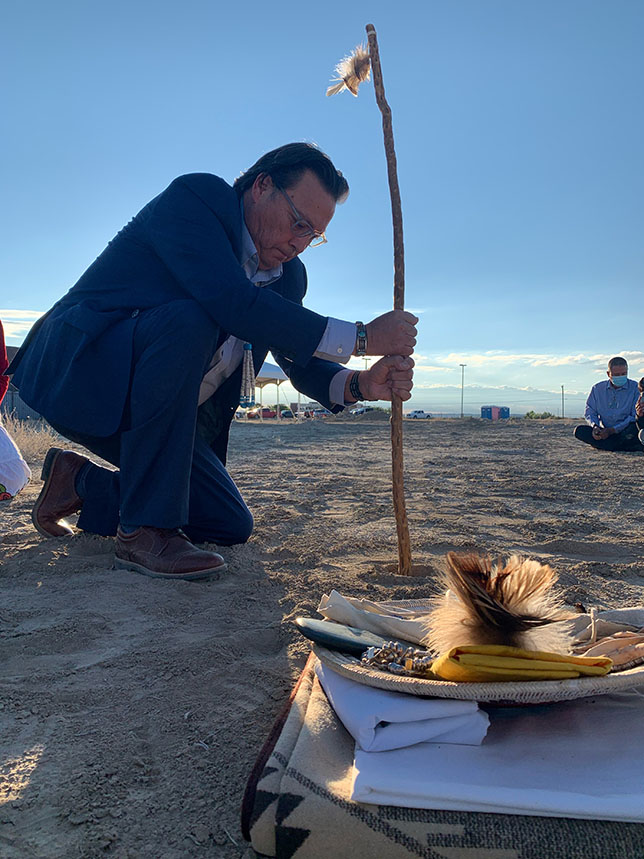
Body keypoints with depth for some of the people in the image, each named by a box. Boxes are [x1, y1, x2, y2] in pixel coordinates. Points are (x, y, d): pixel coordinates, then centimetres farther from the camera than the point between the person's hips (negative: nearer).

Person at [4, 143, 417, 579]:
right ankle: (144, 528, -26)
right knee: (188, 321, -36)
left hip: (143, 408, 8)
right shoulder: (195, 197, -16)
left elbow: (302, 364, 7)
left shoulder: (288, 276, 6)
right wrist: (361, 337, -29)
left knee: (232, 527, 3)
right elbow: (233, 304, -32)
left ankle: (83, 481, 20)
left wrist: (361, 384, -16)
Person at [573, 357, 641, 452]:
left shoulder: (635, 388, -3)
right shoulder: (597, 389, 8)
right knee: (579, 430, -22)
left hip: (624, 432, -4)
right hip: (604, 432, 4)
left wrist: (612, 430, -20)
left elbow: (635, 416, -10)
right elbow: (590, 411, 9)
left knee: (635, 427, -37)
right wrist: (595, 426, -15)